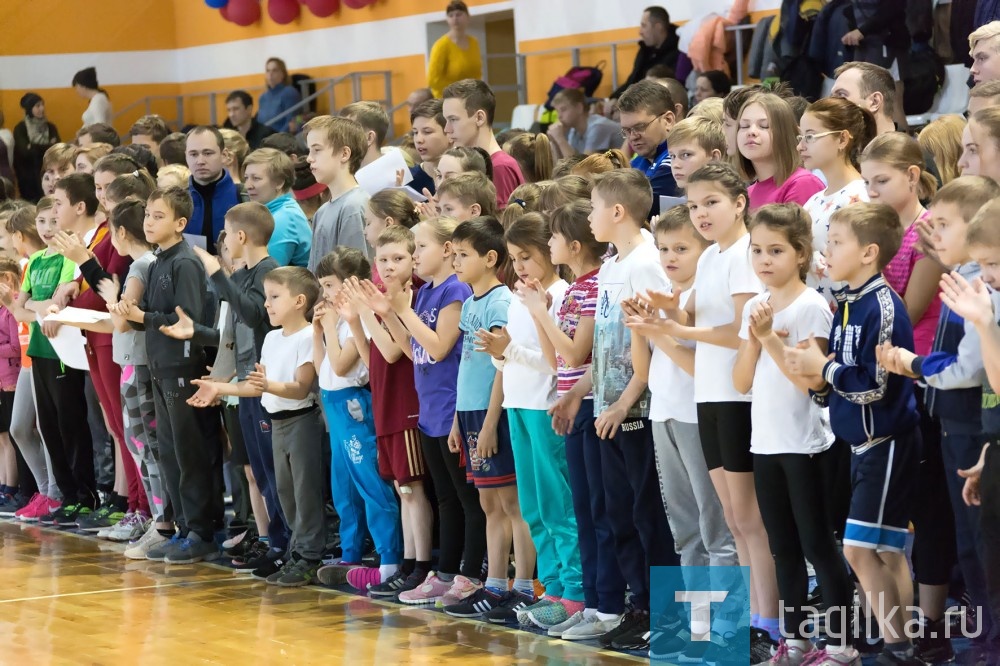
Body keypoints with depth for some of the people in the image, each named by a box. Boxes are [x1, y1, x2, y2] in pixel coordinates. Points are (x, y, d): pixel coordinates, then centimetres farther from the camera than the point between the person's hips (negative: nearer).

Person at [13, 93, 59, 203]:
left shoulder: (50, 127, 9)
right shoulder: (20, 128, -2)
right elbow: (25, 150, -13)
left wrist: (34, 147, -9)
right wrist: (48, 147, -10)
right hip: (27, 177, -3)